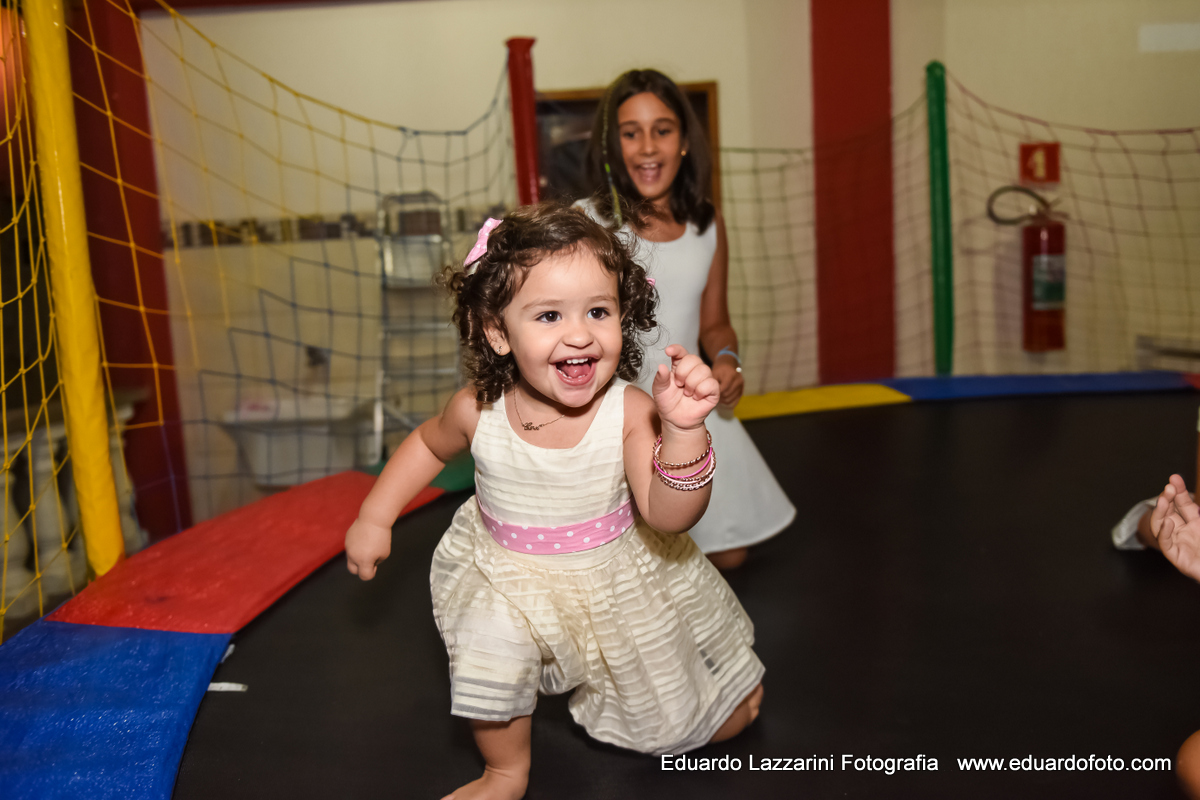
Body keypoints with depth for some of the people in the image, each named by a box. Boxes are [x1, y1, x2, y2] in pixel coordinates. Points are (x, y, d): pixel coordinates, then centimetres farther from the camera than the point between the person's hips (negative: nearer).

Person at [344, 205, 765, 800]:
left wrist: (682, 430, -49)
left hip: (618, 583, -1)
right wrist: (374, 518, 2)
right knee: (487, 657, -25)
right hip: (508, 582, 2)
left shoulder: (630, 412, -28)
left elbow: (669, 517, -34)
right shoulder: (479, 410, -20)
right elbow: (428, 443, 3)